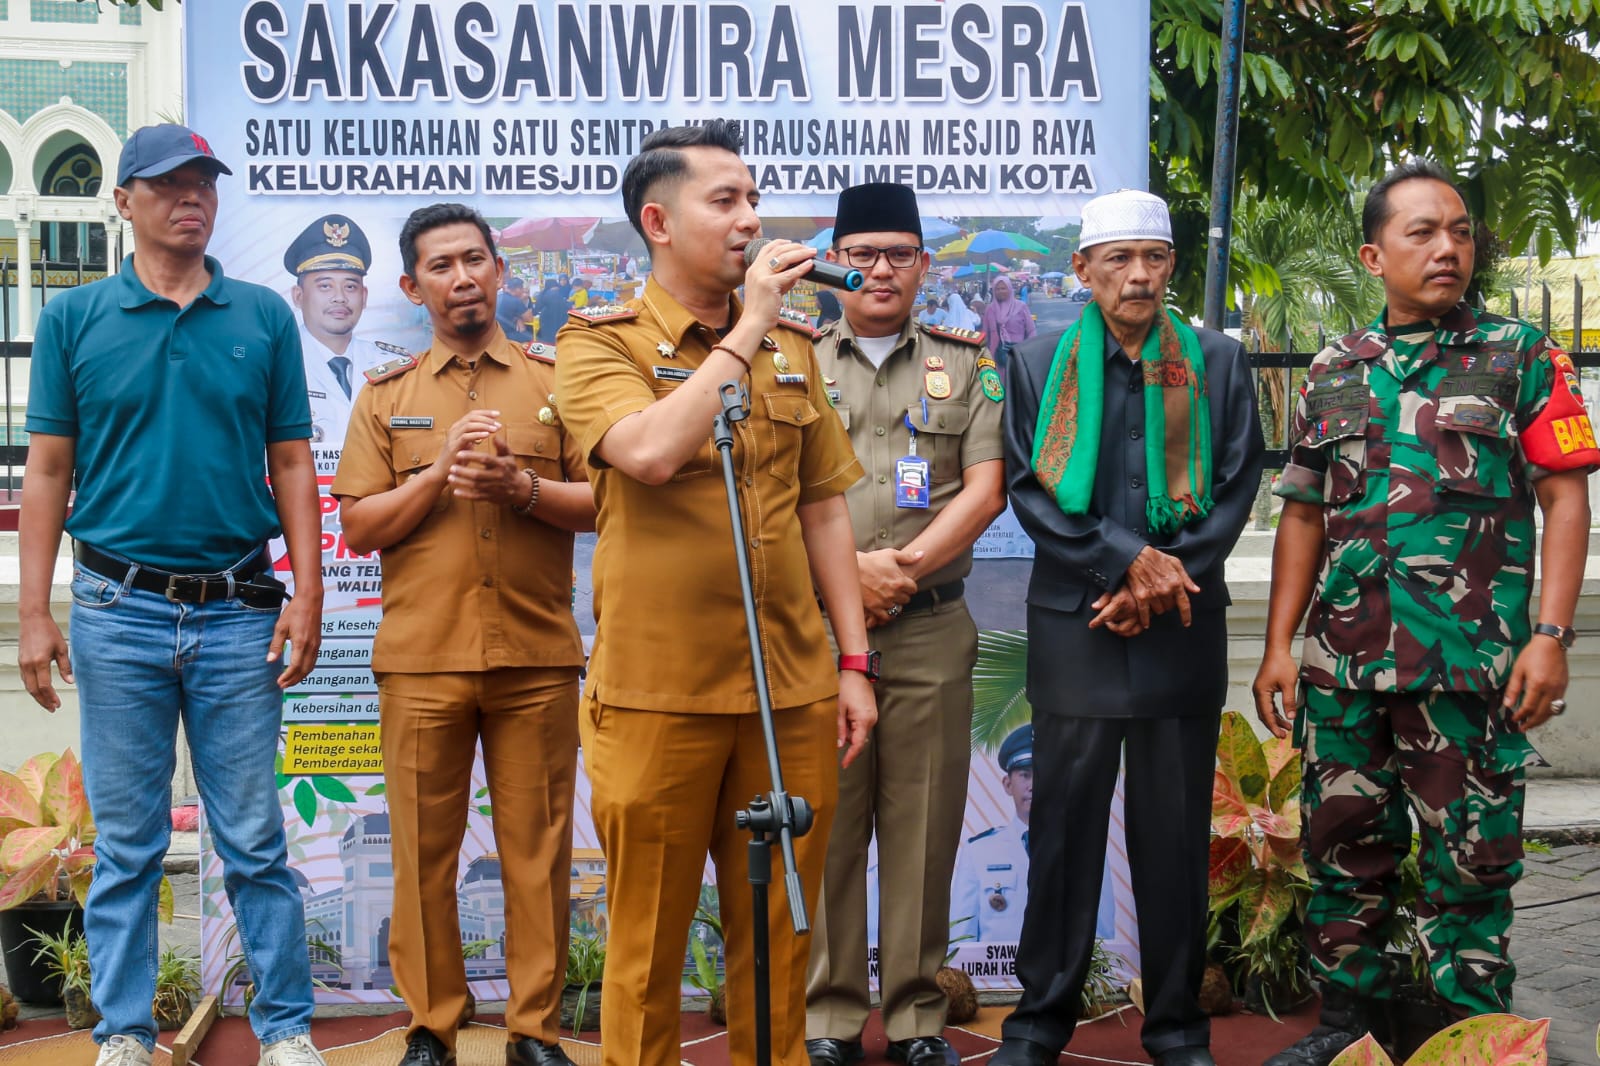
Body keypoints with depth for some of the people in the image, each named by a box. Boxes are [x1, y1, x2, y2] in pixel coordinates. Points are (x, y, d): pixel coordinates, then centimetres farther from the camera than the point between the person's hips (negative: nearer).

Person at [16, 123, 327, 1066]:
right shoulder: (76, 318, 5)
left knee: (255, 843, 4)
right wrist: (35, 614, -2)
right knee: (127, 843, 7)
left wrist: (307, 593, -1)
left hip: (239, 614, 0)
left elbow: (292, 462, 7)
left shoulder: (264, 316, 6)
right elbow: (47, 471, 4)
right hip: (119, 610, 0)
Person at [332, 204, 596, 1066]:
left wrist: (521, 486, -13)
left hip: (536, 656, 0)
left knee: (538, 849, 2)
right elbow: (358, 527, 5)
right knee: (424, 850, 4)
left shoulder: (555, 379, 9)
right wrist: (441, 471, -9)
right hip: (421, 658, 1)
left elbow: (602, 501, 4)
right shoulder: (386, 394, 11)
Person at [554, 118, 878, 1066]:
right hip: (659, 693, -4)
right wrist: (746, 328, -16)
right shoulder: (603, 341, -3)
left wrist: (854, 661, 9)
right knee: (651, 935, 7)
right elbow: (652, 452, -23)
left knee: (777, 934, 11)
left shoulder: (793, 346, 12)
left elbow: (824, 508, 14)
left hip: (793, 692, 4)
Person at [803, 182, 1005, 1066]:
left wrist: (905, 564, -13)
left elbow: (985, 490, 0)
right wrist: (847, 569, -13)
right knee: (824, 826, 2)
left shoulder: (967, 364, 10)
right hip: (814, 627, 0)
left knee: (924, 827, 3)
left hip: (932, 631, 0)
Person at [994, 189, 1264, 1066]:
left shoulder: (1218, 363, 8)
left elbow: (1236, 490, 2)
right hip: (1073, 625, 0)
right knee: (1065, 823, 5)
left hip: (1183, 630, 1)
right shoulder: (1041, 364, 6)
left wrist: (1165, 578, -10)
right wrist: (1129, 559, -13)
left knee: (1176, 833, 6)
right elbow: (1029, 489, -2)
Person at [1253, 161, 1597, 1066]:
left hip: (1473, 664, -4)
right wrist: (1279, 645, 8)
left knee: (1472, 861, 1)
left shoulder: (1521, 358, 2)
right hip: (1343, 666, 4)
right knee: (1345, 850, 12)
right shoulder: (1334, 373, 12)